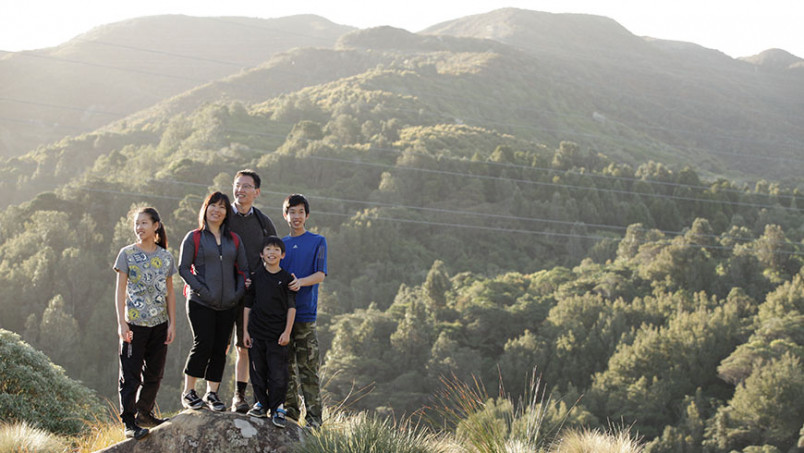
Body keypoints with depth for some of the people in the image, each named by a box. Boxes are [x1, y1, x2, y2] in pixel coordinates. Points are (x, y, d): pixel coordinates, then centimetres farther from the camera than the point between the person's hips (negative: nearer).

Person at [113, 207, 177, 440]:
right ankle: (129, 422, 0)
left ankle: (144, 413, 27)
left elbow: (169, 292, 10)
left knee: (154, 373, 11)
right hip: (134, 323, -3)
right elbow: (120, 290, -2)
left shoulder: (165, 257, 7)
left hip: (159, 324, 4)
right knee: (131, 375, -4)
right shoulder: (127, 254, -1)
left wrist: (172, 323, 5)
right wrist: (122, 322, -10)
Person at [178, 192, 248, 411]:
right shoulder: (193, 238, 2)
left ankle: (212, 393, 14)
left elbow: (243, 269, 15)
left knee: (220, 349, 4)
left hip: (228, 304, 4)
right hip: (201, 303, -4)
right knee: (203, 345, -10)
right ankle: (188, 392, 5)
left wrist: (238, 293, 0)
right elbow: (183, 268, -3)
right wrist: (202, 290, -13)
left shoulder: (234, 240, 13)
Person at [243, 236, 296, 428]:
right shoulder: (255, 277, 5)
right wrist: (245, 331, 5)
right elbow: (248, 305, 9)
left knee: (278, 373, -4)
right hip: (256, 332, 2)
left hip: (278, 334, -2)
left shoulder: (287, 278, 0)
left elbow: (291, 307, 1)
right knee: (258, 371, 9)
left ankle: (277, 408, 6)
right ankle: (261, 403, 22)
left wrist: (287, 332, -6)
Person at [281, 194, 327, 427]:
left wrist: (301, 282, -23)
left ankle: (314, 416, -3)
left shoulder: (318, 242, 5)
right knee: (286, 365, 7)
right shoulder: (281, 244, 16)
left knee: (308, 367, -6)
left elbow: (321, 274, -4)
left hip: (304, 312, -4)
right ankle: (290, 410, 15)